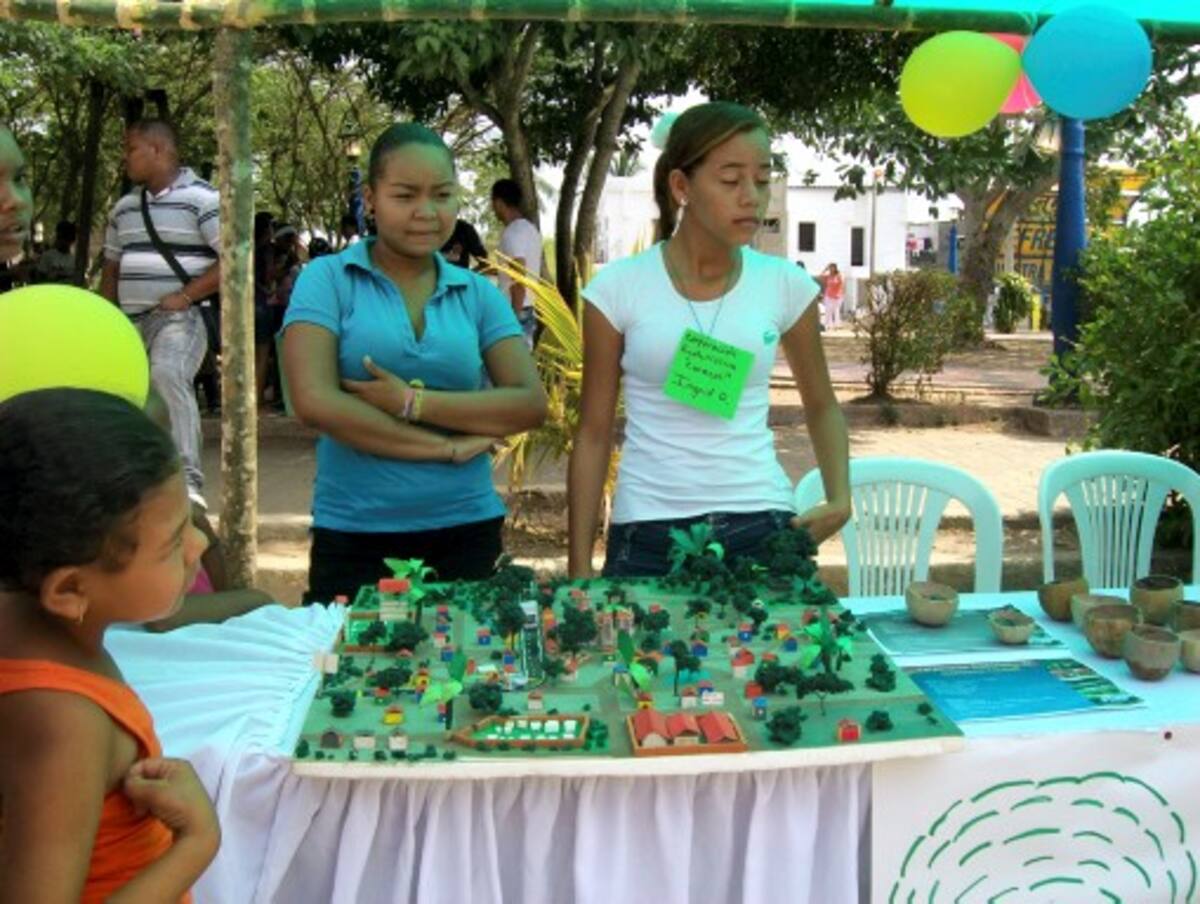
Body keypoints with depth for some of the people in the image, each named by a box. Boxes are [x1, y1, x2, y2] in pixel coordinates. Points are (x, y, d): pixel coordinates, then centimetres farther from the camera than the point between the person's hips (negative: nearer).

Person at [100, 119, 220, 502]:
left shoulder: (202, 199, -7)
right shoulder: (123, 208, 17)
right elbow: (111, 268, 24)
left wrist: (184, 296, -18)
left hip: (179, 318, -8)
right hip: (130, 323, 8)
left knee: (168, 375, -34)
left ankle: (188, 479, -37)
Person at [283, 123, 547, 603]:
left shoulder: (478, 293, 6)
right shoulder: (327, 279, -1)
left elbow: (530, 403, -3)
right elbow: (315, 401, -13)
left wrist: (414, 402, -13)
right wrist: (446, 446, -12)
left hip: (466, 529, 2)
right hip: (353, 534, -2)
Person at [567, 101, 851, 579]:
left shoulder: (785, 285, 0)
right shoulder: (619, 288, -4)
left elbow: (821, 406, 16)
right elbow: (593, 435, 2)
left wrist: (839, 498, 0)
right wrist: (580, 565, 0)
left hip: (762, 526, 2)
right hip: (648, 533, -1)